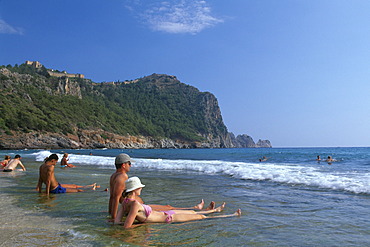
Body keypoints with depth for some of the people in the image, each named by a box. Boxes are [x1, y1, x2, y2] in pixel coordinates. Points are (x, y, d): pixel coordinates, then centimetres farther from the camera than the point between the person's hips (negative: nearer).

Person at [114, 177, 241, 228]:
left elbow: (116, 221, -5)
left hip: (163, 214, 9)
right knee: (200, 217, 6)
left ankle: (216, 210, 52)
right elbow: (127, 226, -32)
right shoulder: (135, 204, -32)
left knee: (192, 212, 26)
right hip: (167, 218, -8)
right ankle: (233, 216, 25)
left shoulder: (125, 201, -8)